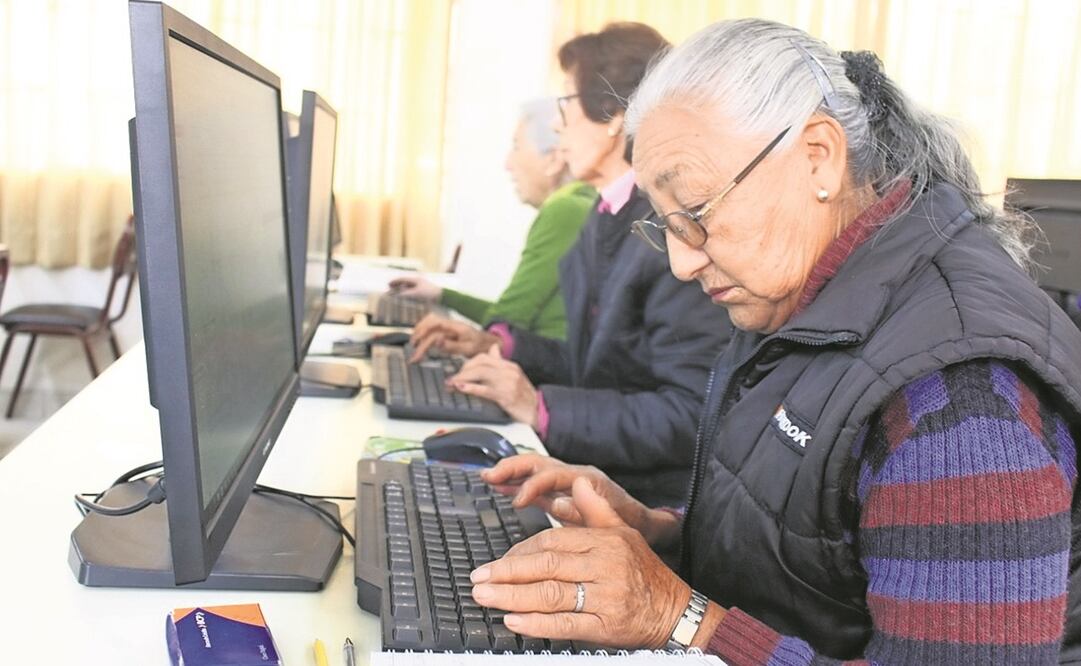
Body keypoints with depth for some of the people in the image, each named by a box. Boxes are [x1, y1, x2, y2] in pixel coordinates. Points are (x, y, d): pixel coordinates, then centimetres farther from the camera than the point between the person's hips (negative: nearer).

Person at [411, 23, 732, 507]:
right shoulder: (609, 219, 10)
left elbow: (693, 412, -23)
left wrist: (544, 408, -23)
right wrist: (496, 345, 7)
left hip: (652, 500, -7)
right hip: (598, 476, 8)